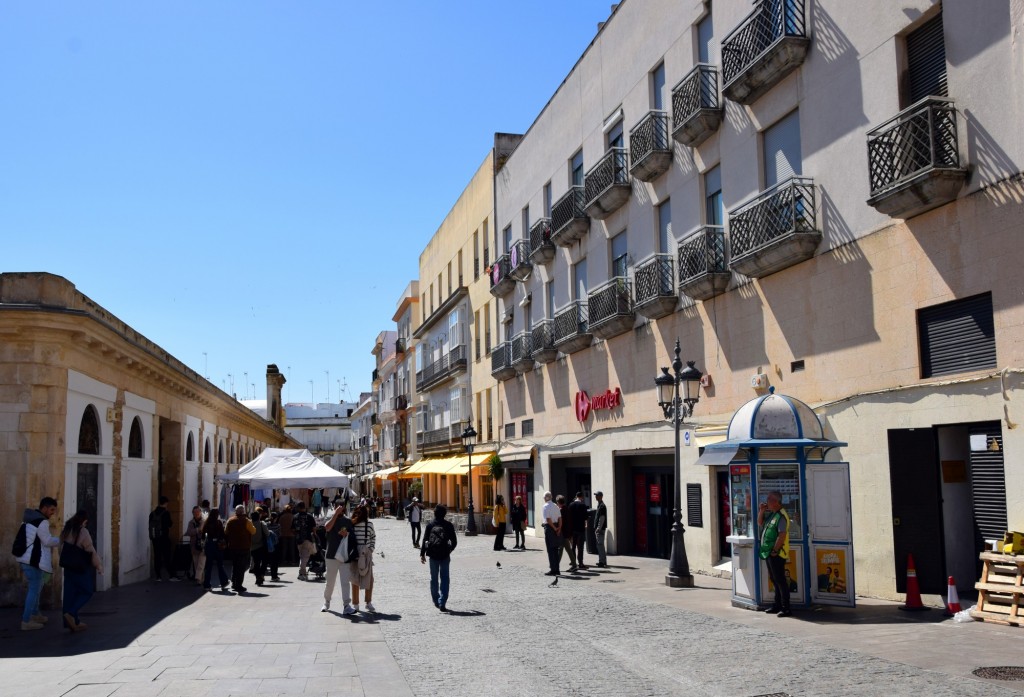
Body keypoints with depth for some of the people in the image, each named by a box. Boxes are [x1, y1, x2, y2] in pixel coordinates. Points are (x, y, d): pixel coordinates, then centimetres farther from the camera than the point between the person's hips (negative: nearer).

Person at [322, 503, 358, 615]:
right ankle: (326, 602, 27)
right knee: (330, 581, 9)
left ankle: (347, 606, -11)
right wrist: (336, 513, -24)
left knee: (345, 582, -5)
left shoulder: (348, 522, 11)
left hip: (345, 557, 1)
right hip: (332, 556, -1)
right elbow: (327, 527, -21)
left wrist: (347, 534, -7)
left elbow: (353, 538, 14)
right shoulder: (331, 520, 2)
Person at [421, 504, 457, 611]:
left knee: (434, 578, 16)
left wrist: (422, 554, 2)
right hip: (445, 555, -1)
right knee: (444, 579, 3)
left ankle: (436, 601, 25)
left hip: (433, 555, 1)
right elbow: (454, 541, 0)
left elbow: (425, 540, -4)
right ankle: (442, 603, -6)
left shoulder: (430, 525, -1)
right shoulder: (448, 525, -2)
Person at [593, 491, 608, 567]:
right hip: (598, 529, 10)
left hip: (600, 529, -10)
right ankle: (602, 561, 21)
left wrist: (598, 529, -21)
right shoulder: (599, 505, 16)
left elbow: (602, 518, -19)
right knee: (600, 545, 14)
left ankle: (602, 562, -8)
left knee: (600, 545, -9)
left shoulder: (602, 506, -14)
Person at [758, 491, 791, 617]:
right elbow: (760, 524, 24)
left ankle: (785, 608, -3)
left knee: (780, 580, -7)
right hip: (769, 553, 10)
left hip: (777, 554, -10)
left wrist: (774, 550, -22)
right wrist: (761, 511, 8)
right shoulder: (771, 513, 13)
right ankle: (777, 605, 24)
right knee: (774, 579, 16)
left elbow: (782, 535, -23)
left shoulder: (781, 516, -17)